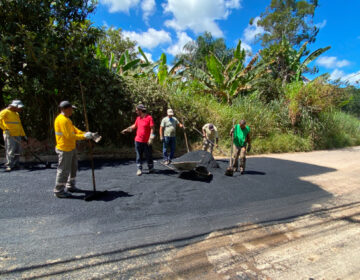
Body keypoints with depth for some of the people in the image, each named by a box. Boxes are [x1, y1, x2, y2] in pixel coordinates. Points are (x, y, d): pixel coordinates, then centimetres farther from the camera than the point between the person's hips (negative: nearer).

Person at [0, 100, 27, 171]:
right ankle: (8, 166, -5)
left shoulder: (16, 114, 19)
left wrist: (23, 135, 21)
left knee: (18, 151, 7)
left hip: (17, 135, 7)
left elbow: (19, 125, 23)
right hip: (9, 135, -7)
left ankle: (15, 164, 16)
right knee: (10, 150, -10)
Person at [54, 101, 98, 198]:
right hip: (64, 149, -11)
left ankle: (70, 186, 34)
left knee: (73, 167, 19)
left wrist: (88, 135, -1)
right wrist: (84, 136, -20)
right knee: (64, 170, -2)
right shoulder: (62, 120, -20)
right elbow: (69, 136, -24)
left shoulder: (66, 119, 14)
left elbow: (74, 129, 10)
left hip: (72, 148, 11)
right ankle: (58, 191, 11)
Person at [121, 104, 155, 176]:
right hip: (138, 140, 5)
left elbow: (152, 129, -14)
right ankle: (139, 169, 15)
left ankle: (151, 168, 23)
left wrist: (151, 139, -21)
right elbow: (135, 126, 27)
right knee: (139, 156, 7)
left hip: (147, 142, -5)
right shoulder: (138, 118, 10)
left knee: (148, 156, 6)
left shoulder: (149, 117, -10)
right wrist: (127, 129, 31)